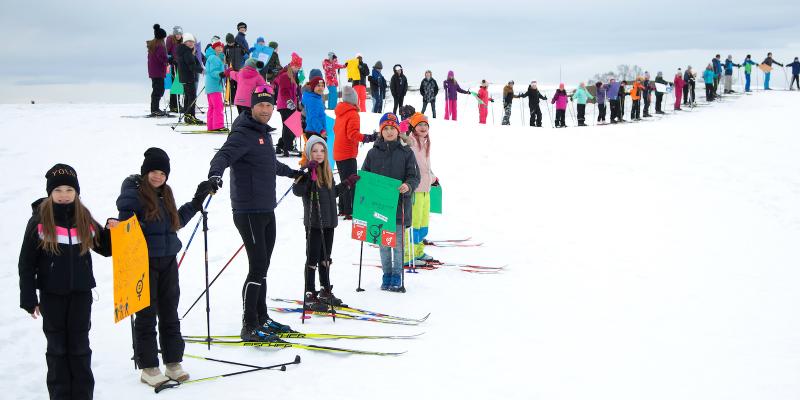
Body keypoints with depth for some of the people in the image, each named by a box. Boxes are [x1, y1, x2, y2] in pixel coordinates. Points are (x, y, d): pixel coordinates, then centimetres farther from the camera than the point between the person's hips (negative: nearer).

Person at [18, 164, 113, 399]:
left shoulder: (85, 219, 3)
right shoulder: (39, 221, -5)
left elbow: (105, 249, 12)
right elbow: (26, 263, -4)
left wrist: (113, 232, -9)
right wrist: (29, 299, -7)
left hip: (81, 293, 2)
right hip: (52, 294, -2)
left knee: (80, 347, 7)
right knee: (57, 347, 6)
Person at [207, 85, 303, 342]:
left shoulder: (264, 133, 17)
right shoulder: (243, 133, -10)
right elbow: (224, 155, -27)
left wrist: (294, 173, 51)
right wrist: (215, 174, -48)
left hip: (267, 211, 9)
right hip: (249, 212, -9)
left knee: (262, 267, 13)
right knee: (257, 267, -10)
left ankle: (262, 318, 22)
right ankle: (249, 327, -4)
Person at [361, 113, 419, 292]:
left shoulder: (406, 152, 1)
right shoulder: (373, 153, 6)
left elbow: (414, 177, 0)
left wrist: (408, 186, -21)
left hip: (399, 205, -2)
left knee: (398, 242, 0)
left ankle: (397, 277, 10)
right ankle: (387, 275, 20)